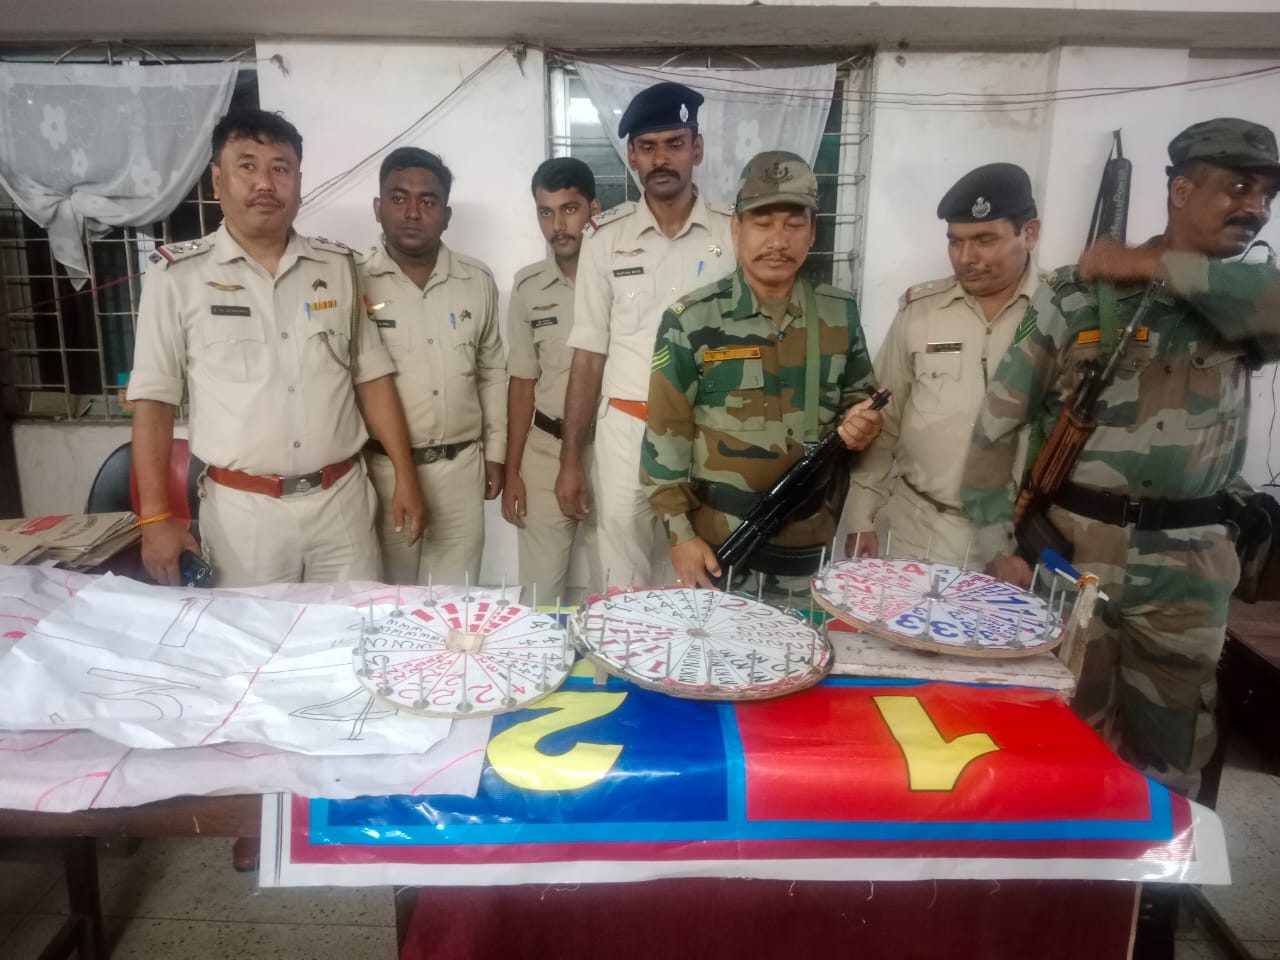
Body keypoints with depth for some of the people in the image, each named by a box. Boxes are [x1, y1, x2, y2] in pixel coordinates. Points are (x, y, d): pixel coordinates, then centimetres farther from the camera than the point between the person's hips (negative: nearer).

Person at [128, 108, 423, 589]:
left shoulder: (338, 265, 5)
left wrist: (403, 472, 4)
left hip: (342, 500, 2)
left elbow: (371, 375, 9)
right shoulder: (177, 273, -3)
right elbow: (153, 399, -2)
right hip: (241, 510, -2)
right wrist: (155, 516, -7)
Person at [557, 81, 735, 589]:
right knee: (621, 590, 8)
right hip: (626, 430, 1)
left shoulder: (734, 234, 0)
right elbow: (589, 353, 4)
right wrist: (570, 459, 2)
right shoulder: (606, 237, 2)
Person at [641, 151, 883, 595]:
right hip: (718, 545, -3)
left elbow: (857, 399, 14)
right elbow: (666, 434, -8)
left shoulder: (840, 313, 1)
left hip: (808, 541, 3)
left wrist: (859, 424, -8)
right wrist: (679, 532, -10)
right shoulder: (690, 319, -9)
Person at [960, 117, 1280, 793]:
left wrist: (1157, 267, -13)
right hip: (1071, 550, -2)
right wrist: (997, 549, -10)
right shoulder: (1077, 293, -4)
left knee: (1165, 762, 15)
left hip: (1187, 568, 3)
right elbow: (998, 423, -5)